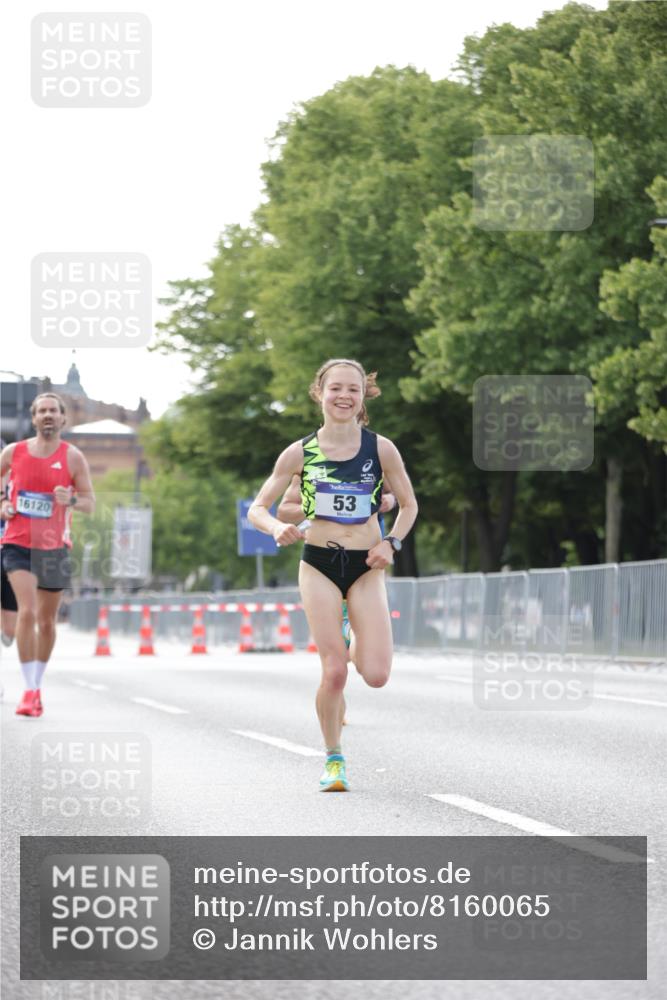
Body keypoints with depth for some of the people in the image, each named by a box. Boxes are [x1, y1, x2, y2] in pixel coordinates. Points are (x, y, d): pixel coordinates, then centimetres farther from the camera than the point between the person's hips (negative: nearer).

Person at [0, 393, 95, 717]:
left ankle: (37, 684, 27)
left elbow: (90, 503, 0)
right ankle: (30, 690, -17)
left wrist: (71, 499, -22)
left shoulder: (72, 457, -1)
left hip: (54, 547, 1)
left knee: (47, 621, 10)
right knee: (27, 611, -18)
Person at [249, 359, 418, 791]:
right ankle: (334, 758, 13)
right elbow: (257, 508, 3)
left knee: (376, 675, -10)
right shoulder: (300, 452, -1)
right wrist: (277, 527, -18)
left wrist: (391, 543, -6)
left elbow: (409, 505, 11)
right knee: (334, 673, -10)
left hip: (366, 566, 1)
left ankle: (352, 646, 28)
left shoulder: (381, 448, -1)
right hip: (319, 564, -1)